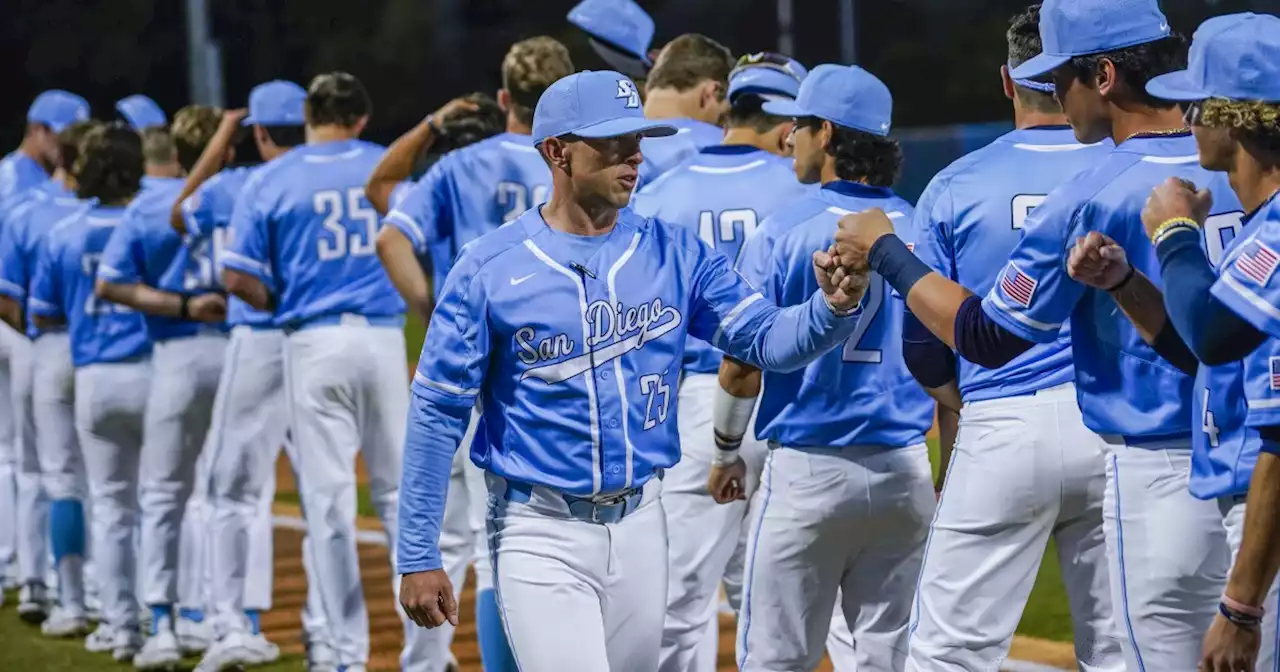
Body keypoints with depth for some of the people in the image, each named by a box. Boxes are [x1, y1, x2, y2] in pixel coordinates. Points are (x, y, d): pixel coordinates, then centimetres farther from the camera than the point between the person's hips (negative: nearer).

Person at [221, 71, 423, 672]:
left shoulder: (271, 180, 0)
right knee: (400, 493, 9)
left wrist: (281, 306, 11)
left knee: (329, 500, 2)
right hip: (384, 337, 2)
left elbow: (238, 278, -6)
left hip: (313, 344, -2)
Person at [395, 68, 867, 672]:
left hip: (640, 524, 4)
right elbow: (437, 413, -6)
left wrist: (833, 307, -26)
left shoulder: (674, 253, 3)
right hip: (540, 531, -4)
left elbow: (768, 340, -3)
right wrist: (418, 556, -8)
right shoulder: (489, 269, -8)